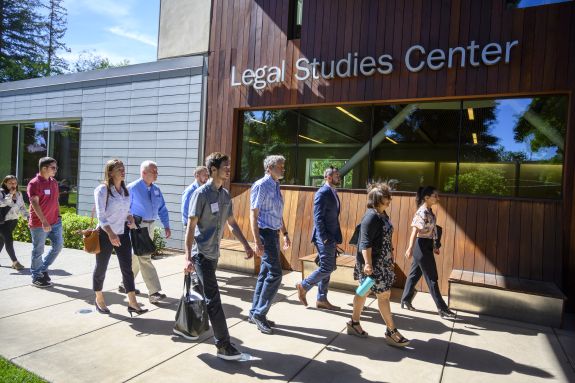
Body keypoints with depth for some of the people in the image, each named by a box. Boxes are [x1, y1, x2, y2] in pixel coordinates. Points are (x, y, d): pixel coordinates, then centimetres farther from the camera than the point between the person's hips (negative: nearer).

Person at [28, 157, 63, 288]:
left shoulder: (54, 182, 10)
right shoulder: (34, 183, -13)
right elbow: (35, 204, -19)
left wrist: (58, 215, 14)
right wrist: (44, 221, -24)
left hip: (55, 222, 7)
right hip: (39, 223, -7)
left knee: (58, 245, 8)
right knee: (38, 250, 3)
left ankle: (43, 269, 28)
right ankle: (36, 277, 18)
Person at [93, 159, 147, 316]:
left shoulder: (125, 190, 8)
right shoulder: (102, 190, -11)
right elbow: (101, 215, -17)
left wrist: (130, 218, -3)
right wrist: (111, 234, -29)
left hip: (122, 233, 5)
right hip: (105, 234, -5)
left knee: (127, 268, 1)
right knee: (101, 268, 10)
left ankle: (132, 303, 4)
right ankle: (99, 300, 30)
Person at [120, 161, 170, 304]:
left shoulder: (156, 190, 9)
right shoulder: (132, 188, -10)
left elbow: (162, 209, 11)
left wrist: (166, 226, 4)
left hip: (150, 226, 7)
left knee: (135, 257, 18)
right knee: (144, 258, -8)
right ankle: (154, 292, -7)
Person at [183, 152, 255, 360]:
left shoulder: (225, 195, 7)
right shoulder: (201, 193, -14)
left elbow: (232, 223, 15)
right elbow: (191, 226, -16)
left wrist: (246, 245, 11)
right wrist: (188, 257, -22)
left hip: (214, 253, 7)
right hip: (201, 254, -7)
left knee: (199, 293, 19)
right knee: (213, 299, -6)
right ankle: (223, 345, 0)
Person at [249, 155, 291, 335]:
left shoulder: (276, 186, 13)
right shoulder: (261, 186, -13)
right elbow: (253, 214, -17)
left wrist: (285, 234, 22)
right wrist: (257, 241, -23)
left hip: (274, 234, 9)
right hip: (265, 233, -9)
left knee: (265, 274, 13)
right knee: (275, 274, -10)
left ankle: (255, 312, 24)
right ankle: (259, 313, 3)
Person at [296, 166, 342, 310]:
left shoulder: (333, 193, 15)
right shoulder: (322, 193, -14)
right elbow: (318, 217, -19)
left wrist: (336, 238, 14)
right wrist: (324, 238, -21)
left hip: (331, 238, 9)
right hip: (324, 238, -9)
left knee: (328, 268, 13)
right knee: (326, 268, -6)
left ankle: (322, 300, 22)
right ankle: (303, 286, 11)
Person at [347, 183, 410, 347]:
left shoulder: (383, 215, 10)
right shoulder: (371, 216, -19)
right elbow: (365, 243, -24)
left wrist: (391, 253, 24)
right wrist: (368, 264, -28)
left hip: (382, 262, 9)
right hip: (372, 263, -9)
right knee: (384, 294, -1)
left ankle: (354, 323, 28)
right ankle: (391, 332, 12)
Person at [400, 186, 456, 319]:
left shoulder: (429, 211, 10)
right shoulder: (422, 212, -20)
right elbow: (415, 231, -28)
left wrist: (434, 246, 25)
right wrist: (410, 248, -35)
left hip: (426, 246, 10)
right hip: (422, 246, -10)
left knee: (414, 274, 15)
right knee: (432, 278, -1)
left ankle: (405, 301, 25)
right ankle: (442, 309, 9)